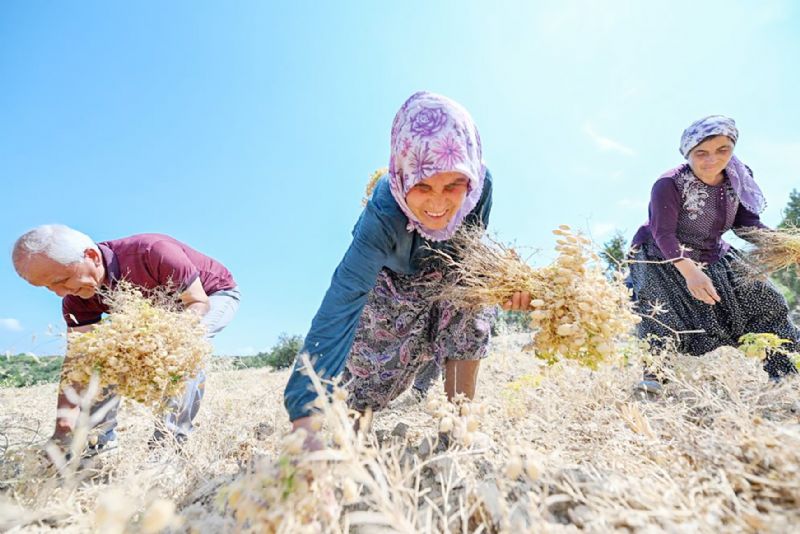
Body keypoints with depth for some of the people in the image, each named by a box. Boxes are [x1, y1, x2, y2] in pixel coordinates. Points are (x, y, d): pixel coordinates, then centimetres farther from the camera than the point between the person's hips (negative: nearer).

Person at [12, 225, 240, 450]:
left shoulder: (152, 252, -37)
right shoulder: (76, 301, -15)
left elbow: (198, 303, -31)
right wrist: (63, 432, -23)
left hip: (215, 295, -6)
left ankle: (173, 436, -24)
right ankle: (98, 438, 7)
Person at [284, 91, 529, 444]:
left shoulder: (481, 185, -32)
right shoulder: (383, 215, -44)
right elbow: (340, 305, -50)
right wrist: (306, 410, -58)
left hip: (449, 275, 3)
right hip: (390, 282, -2)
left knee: (473, 312, -27)